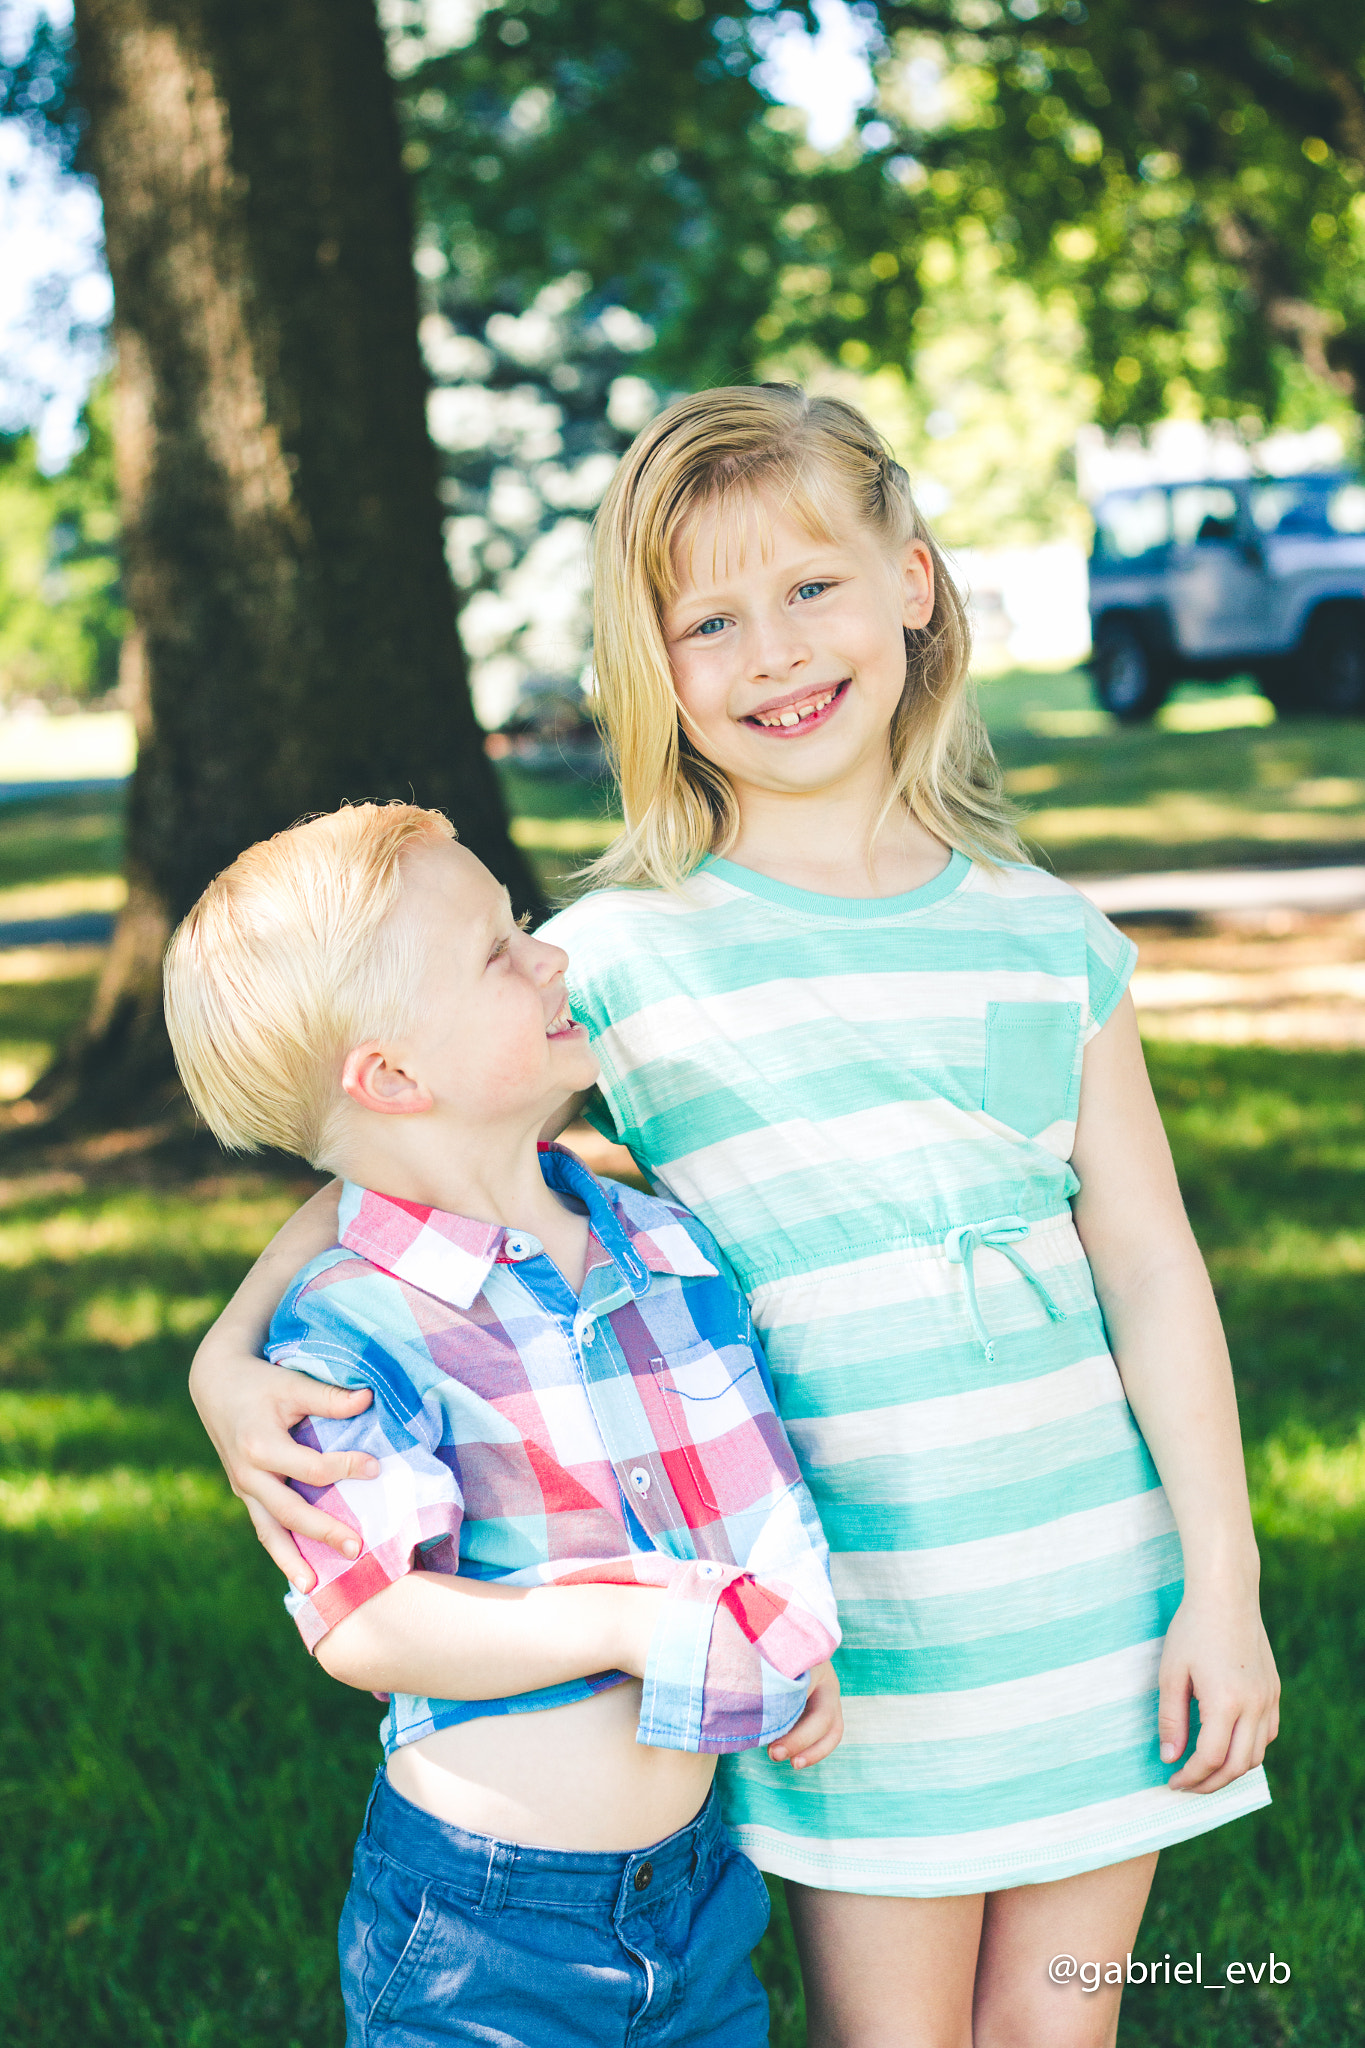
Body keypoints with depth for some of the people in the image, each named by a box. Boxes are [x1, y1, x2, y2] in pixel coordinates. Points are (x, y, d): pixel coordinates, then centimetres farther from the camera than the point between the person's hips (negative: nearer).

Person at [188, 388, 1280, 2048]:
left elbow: (1152, 1267, 6)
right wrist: (235, 1354, -19)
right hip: (852, 1628, -2)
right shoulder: (618, 958, -4)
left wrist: (1222, 1581, 2)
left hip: (1099, 1597, 3)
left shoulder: (1045, 936, 4)